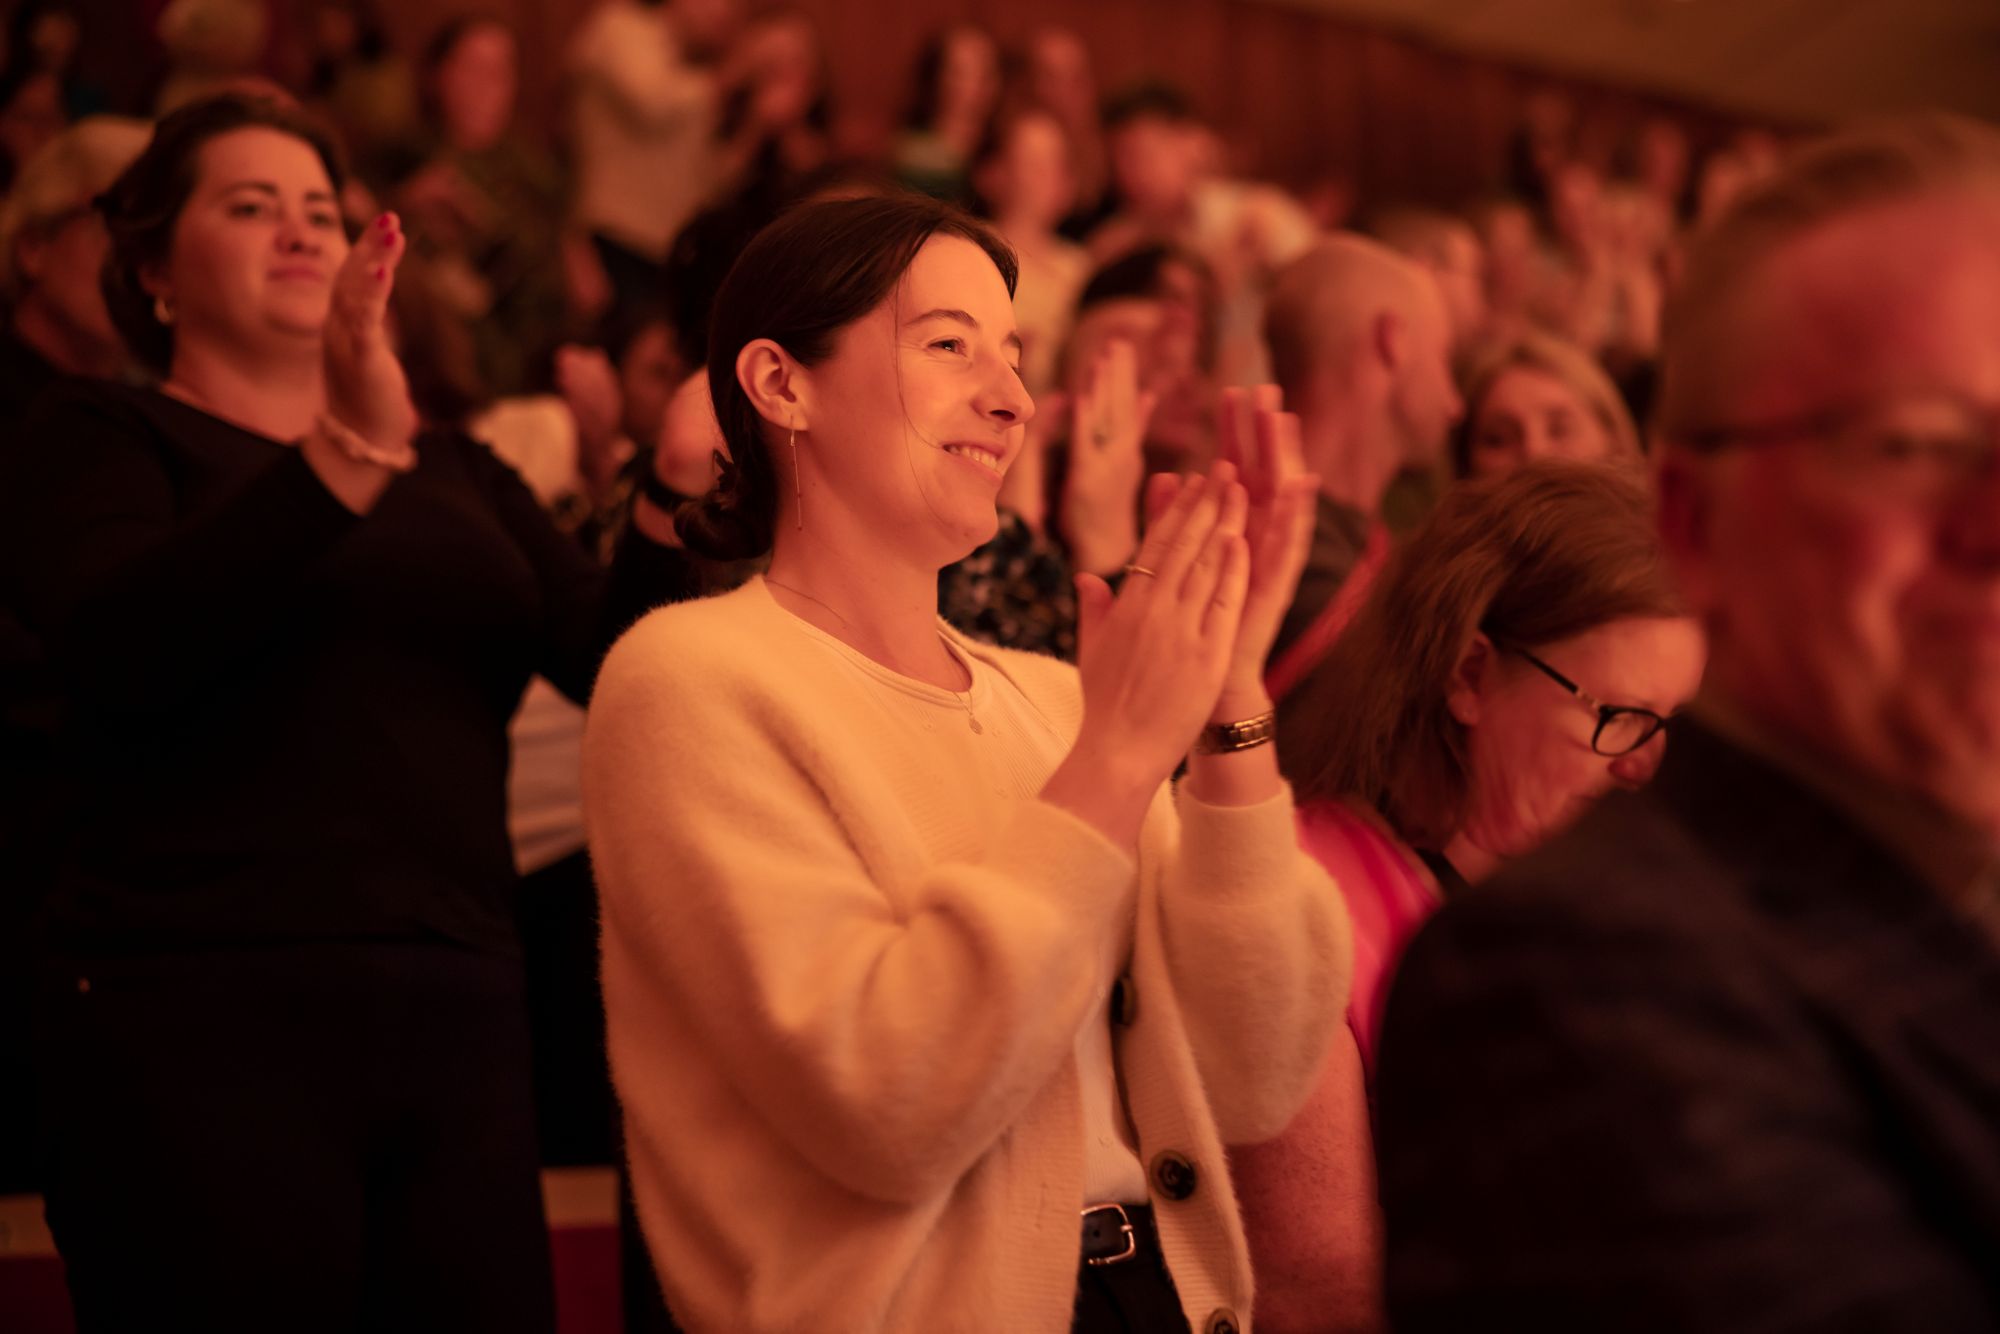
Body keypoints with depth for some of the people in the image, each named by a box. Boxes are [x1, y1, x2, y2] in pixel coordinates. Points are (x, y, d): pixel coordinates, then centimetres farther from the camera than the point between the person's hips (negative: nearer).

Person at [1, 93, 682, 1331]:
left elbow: (620, 665, 8)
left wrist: (672, 514, -11)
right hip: (206, 1020, -4)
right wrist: (347, 456, -27)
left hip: (459, 1016, 4)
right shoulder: (105, 438, 6)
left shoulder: (453, 474, 21)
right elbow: (121, 649, -16)